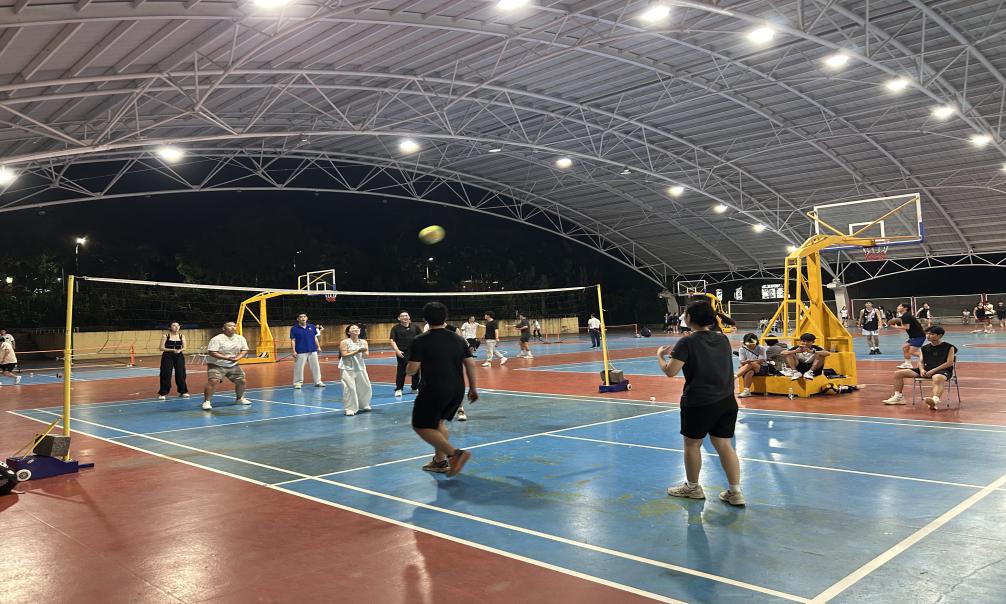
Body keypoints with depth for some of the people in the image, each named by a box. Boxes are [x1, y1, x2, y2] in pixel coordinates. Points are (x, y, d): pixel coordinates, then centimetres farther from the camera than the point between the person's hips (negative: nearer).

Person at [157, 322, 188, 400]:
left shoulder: (182, 336, 5)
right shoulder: (165, 336, -3)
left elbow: (184, 348, 5)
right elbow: (161, 348, -7)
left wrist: (180, 350, -17)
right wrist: (172, 350, -19)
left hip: (179, 356, 3)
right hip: (167, 357, -3)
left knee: (180, 374, 5)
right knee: (166, 375, -3)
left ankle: (183, 391, 17)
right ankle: (163, 393, 4)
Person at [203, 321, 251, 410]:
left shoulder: (240, 338, -1)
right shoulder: (217, 339, -20)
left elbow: (244, 350, 3)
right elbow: (211, 352, -25)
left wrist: (238, 357, -17)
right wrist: (226, 357, -32)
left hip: (233, 365, 6)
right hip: (216, 365, -6)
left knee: (241, 381, 9)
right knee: (213, 381, -23)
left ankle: (239, 399, 32)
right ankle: (206, 402, -13)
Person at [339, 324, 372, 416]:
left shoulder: (363, 342, 2)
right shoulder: (344, 342, -9)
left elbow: (365, 356, -2)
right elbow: (344, 355, -16)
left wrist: (364, 352, -25)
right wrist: (357, 351, -23)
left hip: (360, 367, 5)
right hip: (347, 368, -5)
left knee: (365, 387, 10)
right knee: (350, 388, -8)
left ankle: (364, 406, 30)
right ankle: (349, 409, 1)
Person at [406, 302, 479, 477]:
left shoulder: (421, 341, -7)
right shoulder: (458, 339, 8)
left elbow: (412, 369, -10)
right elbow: (470, 364, 7)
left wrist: (407, 370, 14)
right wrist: (473, 388, 15)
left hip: (434, 390, -6)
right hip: (458, 389, 6)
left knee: (421, 426, 3)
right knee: (438, 421, 25)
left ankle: (455, 453, -14)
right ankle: (440, 461, 26)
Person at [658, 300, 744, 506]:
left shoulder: (687, 343, -13)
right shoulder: (722, 339, 7)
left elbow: (670, 371, -16)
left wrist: (660, 355, 3)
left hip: (698, 403, -6)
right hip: (726, 401, 6)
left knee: (692, 444, 12)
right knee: (724, 444, 12)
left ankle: (693, 488, 26)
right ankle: (735, 492, 12)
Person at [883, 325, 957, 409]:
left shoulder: (949, 347, 1)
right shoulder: (925, 348, 17)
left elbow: (949, 363, -7)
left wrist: (933, 370, -16)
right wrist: (922, 369, -10)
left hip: (943, 370, -6)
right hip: (926, 370, 6)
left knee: (937, 378, -47)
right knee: (898, 373, -5)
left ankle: (936, 400, -70)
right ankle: (898, 397, -6)